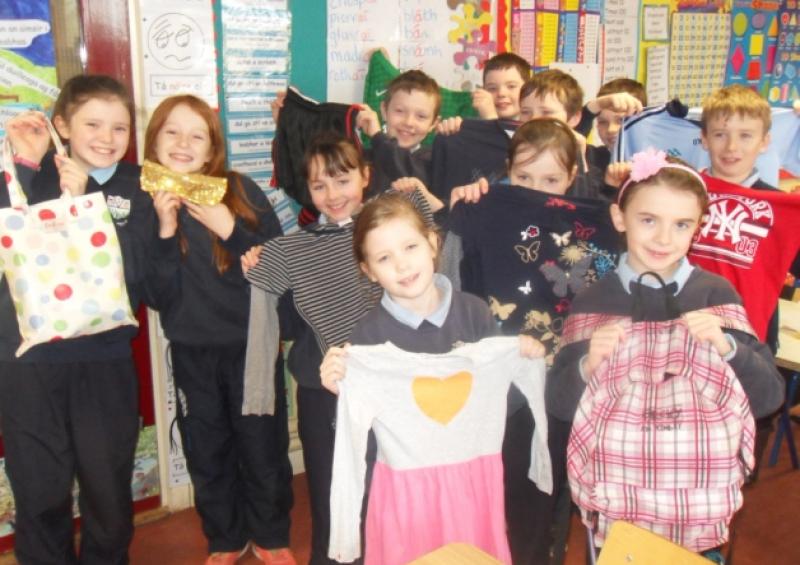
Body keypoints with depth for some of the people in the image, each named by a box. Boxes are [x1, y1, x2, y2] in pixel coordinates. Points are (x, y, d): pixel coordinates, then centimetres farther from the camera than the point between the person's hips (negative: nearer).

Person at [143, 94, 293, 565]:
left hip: (251, 344, -1)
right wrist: (166, 231, -21)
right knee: (208, 454, 15)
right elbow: (159, 295, -9)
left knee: (264, 448, 9)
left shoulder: (241, 191, -9)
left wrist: (230, 229, -24)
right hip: (191, 352, 2)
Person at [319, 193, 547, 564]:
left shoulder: (474, 311, -6)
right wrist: (341, 388, -25)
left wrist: (522, 360, -11)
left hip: (472, 474, 2)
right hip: (406, 484, -2)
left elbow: (498, 396, 6)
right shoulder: (369, 332, -12)